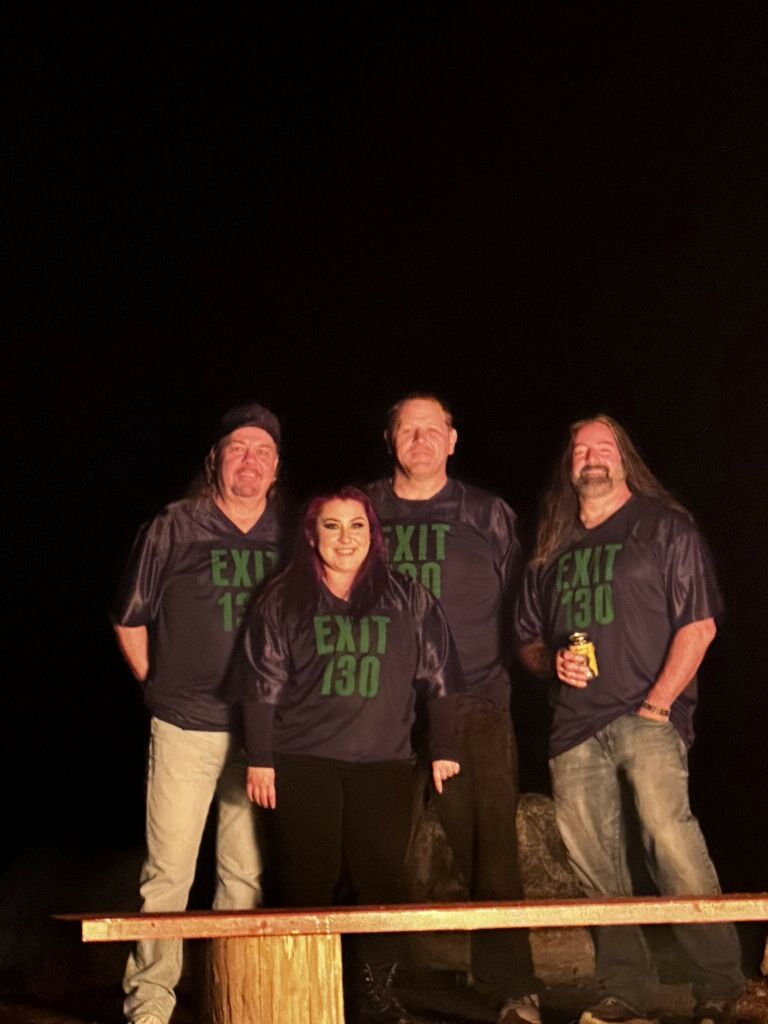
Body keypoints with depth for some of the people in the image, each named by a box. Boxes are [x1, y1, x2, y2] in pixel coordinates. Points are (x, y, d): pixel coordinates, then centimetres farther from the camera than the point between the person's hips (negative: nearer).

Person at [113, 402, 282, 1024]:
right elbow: (130, 621, 8)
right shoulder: (173, 529, 0)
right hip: (186, 729, -2)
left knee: (246, 874, 8)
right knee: (168, 872, -3)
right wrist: (162, 687, 9)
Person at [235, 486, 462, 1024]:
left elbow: (438, 678, 12)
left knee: (383, 877, -5)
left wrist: (443, 749, 10)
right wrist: (259, 759, 0)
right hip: (304, 762, -1)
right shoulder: (282, 601, 7)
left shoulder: (409, 601, 9)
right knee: (310, 880, -2)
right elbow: (262, 685, 5)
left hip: (385, 762, 1)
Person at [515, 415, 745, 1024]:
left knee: (670, 835, -22)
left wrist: (659, 702, -11)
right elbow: (527, 640, 23)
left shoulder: (664, 527, 4)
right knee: (595, 870, 2)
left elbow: (699, 622, -3)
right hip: (575, 725, 6)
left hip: (648, 717, -5)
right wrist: (552, 663, 0)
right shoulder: (552, 549, 19)